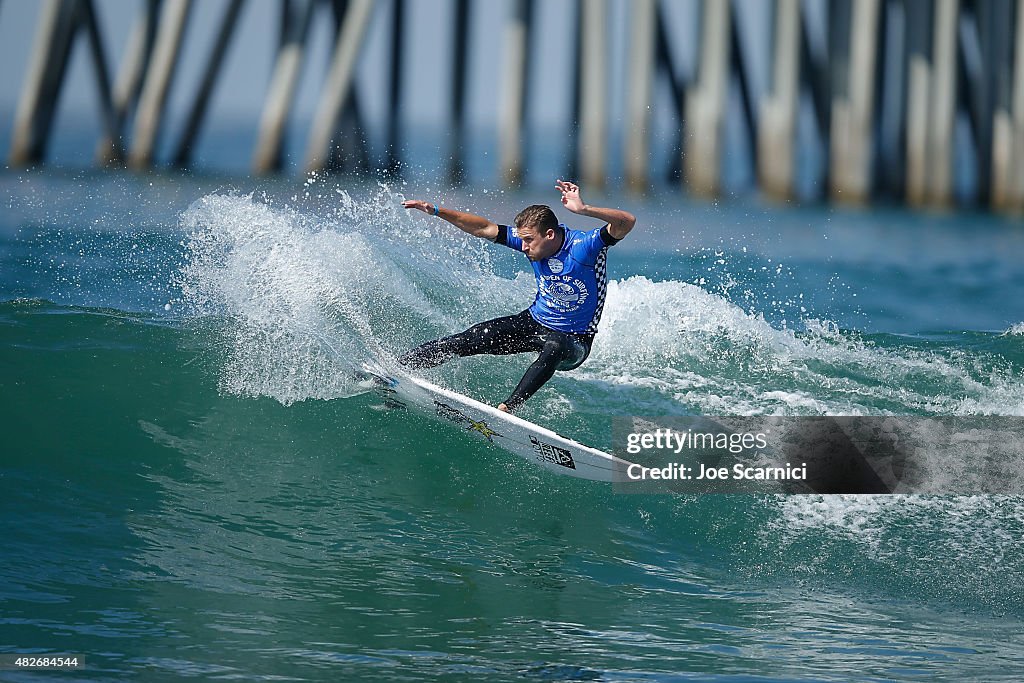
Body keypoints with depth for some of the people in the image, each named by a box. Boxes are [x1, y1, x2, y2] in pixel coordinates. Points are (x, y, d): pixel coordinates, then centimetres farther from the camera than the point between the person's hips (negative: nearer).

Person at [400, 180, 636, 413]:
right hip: (534, 321, 5)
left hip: (574, 340, -5)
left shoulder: (584, 245, -25)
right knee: (478, 337, -10)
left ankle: (507, 408, -47)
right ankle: (401, 366, -4)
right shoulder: (531, 239, -9)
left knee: (554, 349, -39)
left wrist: (583, 210, -52)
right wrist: (435, 211, -8)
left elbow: (627, 222, -38)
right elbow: (484, 229, -4)